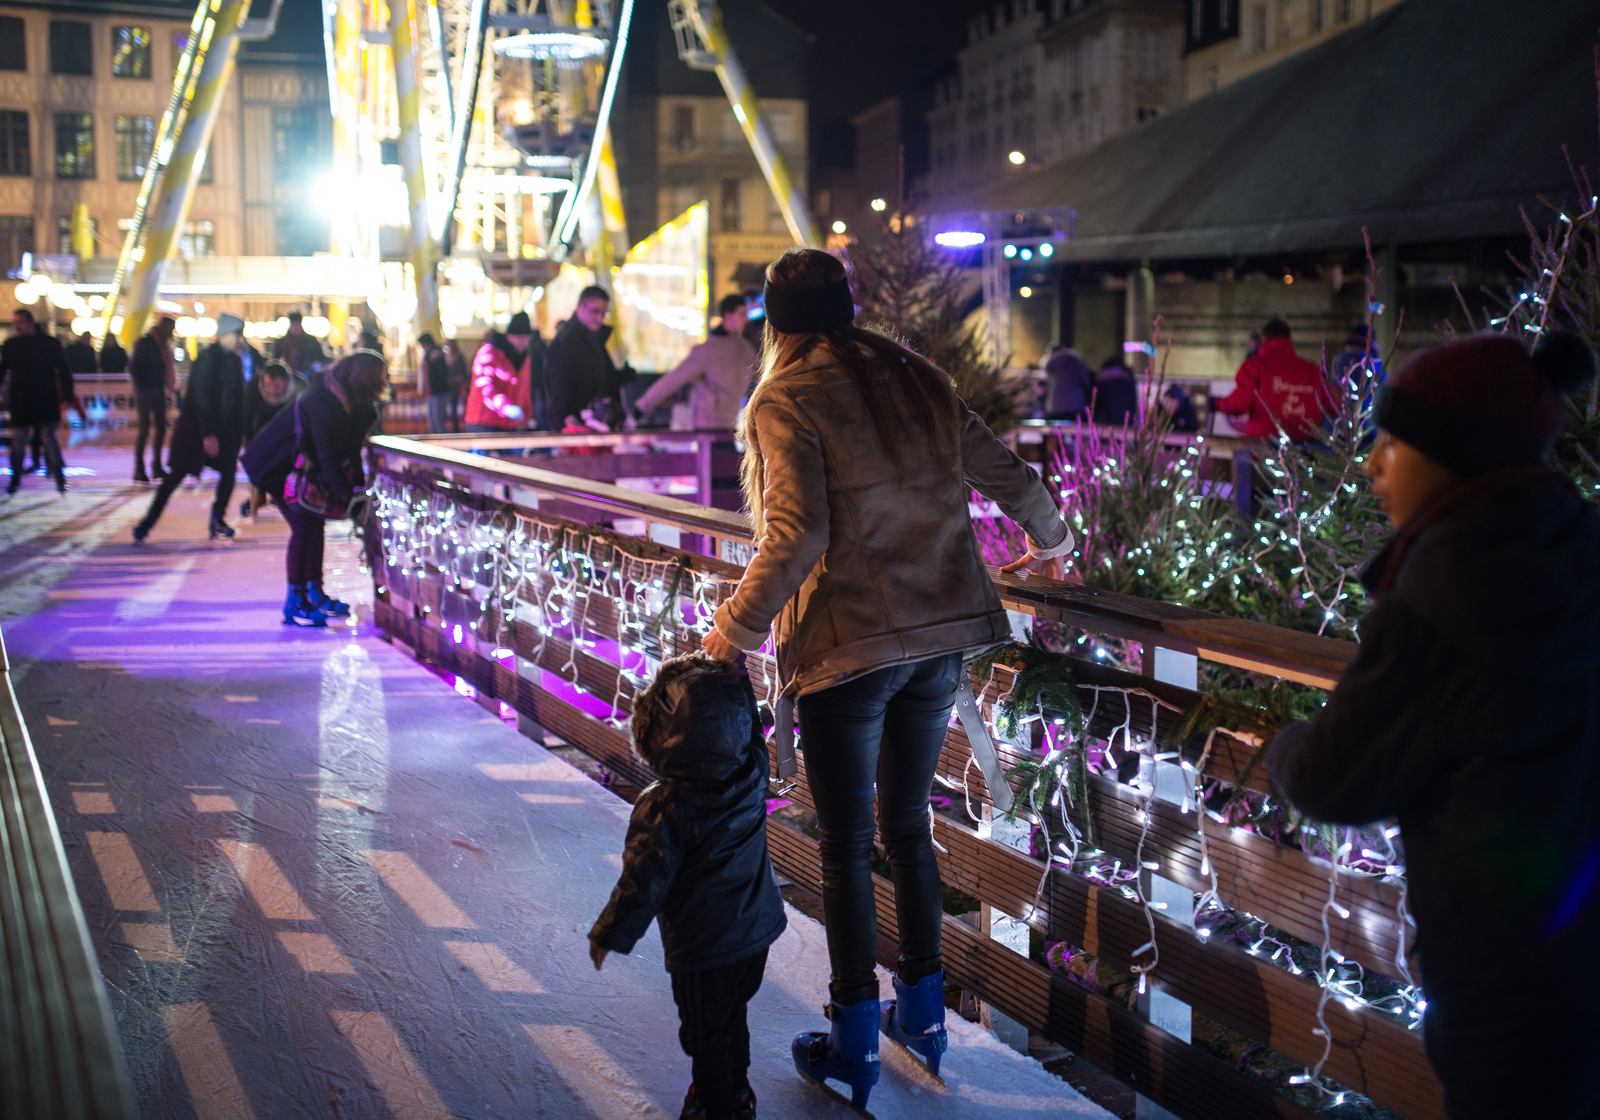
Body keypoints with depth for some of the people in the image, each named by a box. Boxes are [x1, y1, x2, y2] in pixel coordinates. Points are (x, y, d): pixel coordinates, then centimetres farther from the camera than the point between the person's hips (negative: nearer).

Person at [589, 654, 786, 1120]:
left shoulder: (663, 808, -27)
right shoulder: (754, 775, -15)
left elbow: (644, 883, -19)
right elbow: (750, 723, 6)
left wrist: (608, 935, -5)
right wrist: (731, 668, 7)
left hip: (702, 948, -6)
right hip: (757, 930, 6)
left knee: (706, 1034, 16)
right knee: (733, 1018, 27)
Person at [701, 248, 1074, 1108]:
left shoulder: (786, 402, -9)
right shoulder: (918, 380, 7)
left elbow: (796, 535, -20)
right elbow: (1011, 479, 11)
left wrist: (735, 630, -11)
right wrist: (1050, 542, 30)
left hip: (848, 645, -5)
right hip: (940, 633, 6)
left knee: (847, 845, 7)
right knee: (908, 824, 20)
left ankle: (855, 1045, 16)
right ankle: (924, 1013, 30)